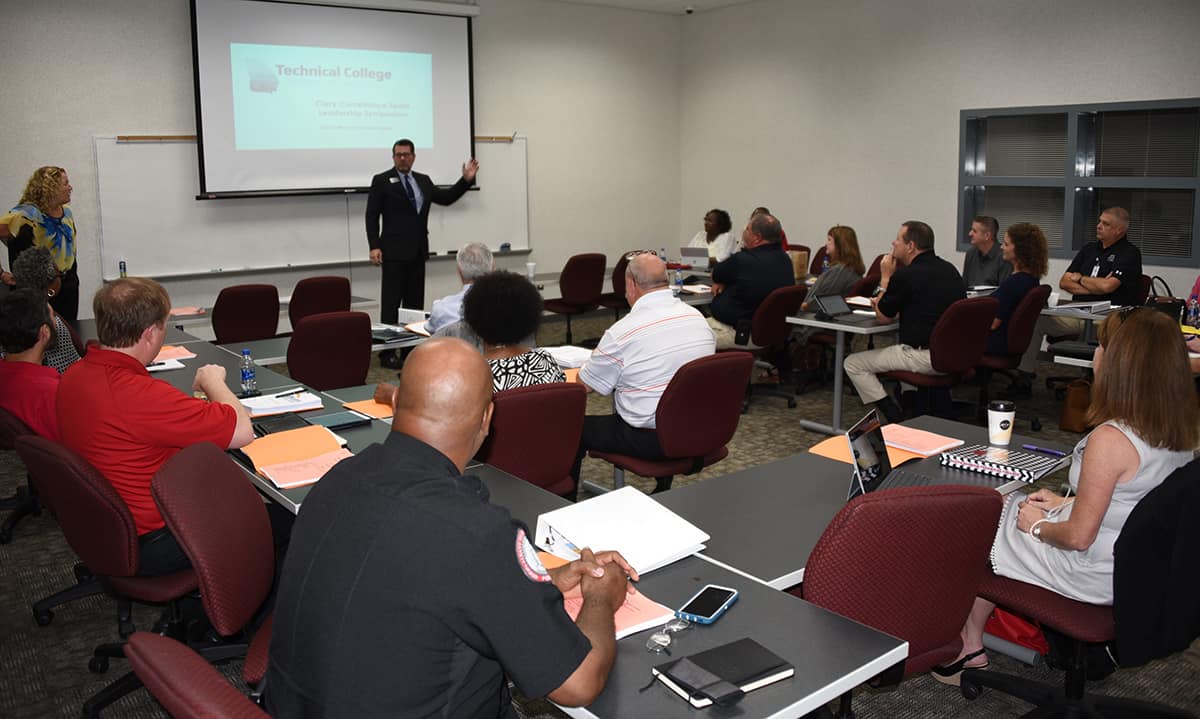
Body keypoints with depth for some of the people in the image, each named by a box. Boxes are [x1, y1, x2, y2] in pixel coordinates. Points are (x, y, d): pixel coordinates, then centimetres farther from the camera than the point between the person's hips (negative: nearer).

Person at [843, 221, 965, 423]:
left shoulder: (905, 275, -15)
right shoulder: (949, 270, 11)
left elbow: (883, 317, -1)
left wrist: (885, 278, 8)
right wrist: (886, 303, 25)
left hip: (924, 357, -9)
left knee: (852, 364, 3)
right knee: (890, 347, 35)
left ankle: (895, 419, -1)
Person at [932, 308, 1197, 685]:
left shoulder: (1110, 439, -31)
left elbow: (1079, 537, -26)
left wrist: (1039, 526, -7)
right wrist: (1066, 503, 10)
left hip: (1092, 576, -8)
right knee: (1005, 505, 21)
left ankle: (968, 647, 32)